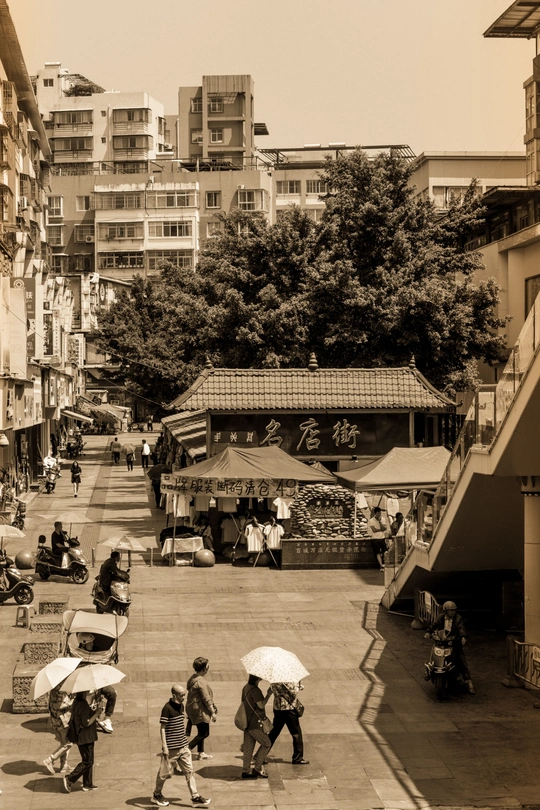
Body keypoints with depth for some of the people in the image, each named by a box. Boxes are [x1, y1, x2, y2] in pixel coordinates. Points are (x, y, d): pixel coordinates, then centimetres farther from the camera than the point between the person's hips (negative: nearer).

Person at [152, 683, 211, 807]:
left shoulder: (181, 706, 7)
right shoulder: (167, 708, -18)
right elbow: (162, 728, -16)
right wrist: (164, 747, -18)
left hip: (183, 746, 7)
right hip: (171, 748, -7)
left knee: (189, 771, 7)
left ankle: (195, 797, 10)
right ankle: (157, 795, 27)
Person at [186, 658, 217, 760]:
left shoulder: (193, 678, 6)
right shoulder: (201, 682, -24)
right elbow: (206, 699, -22)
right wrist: (213, 712, -14)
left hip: (192, 709, 10)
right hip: (199, 711, -10)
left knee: (202, 732, 19)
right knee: (204, 733, -1)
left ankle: (201, 753, 26)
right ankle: (187, 750, 2)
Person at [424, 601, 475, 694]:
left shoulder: (458, 618, -1)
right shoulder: (441, 618, 7)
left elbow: (461, 628, -15)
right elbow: (433, 625, -1)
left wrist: (463, 637, -35)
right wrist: (428, 632, -21)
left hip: (454, 642, -2)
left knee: (462, 662, -8)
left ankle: (468, 683, -5)